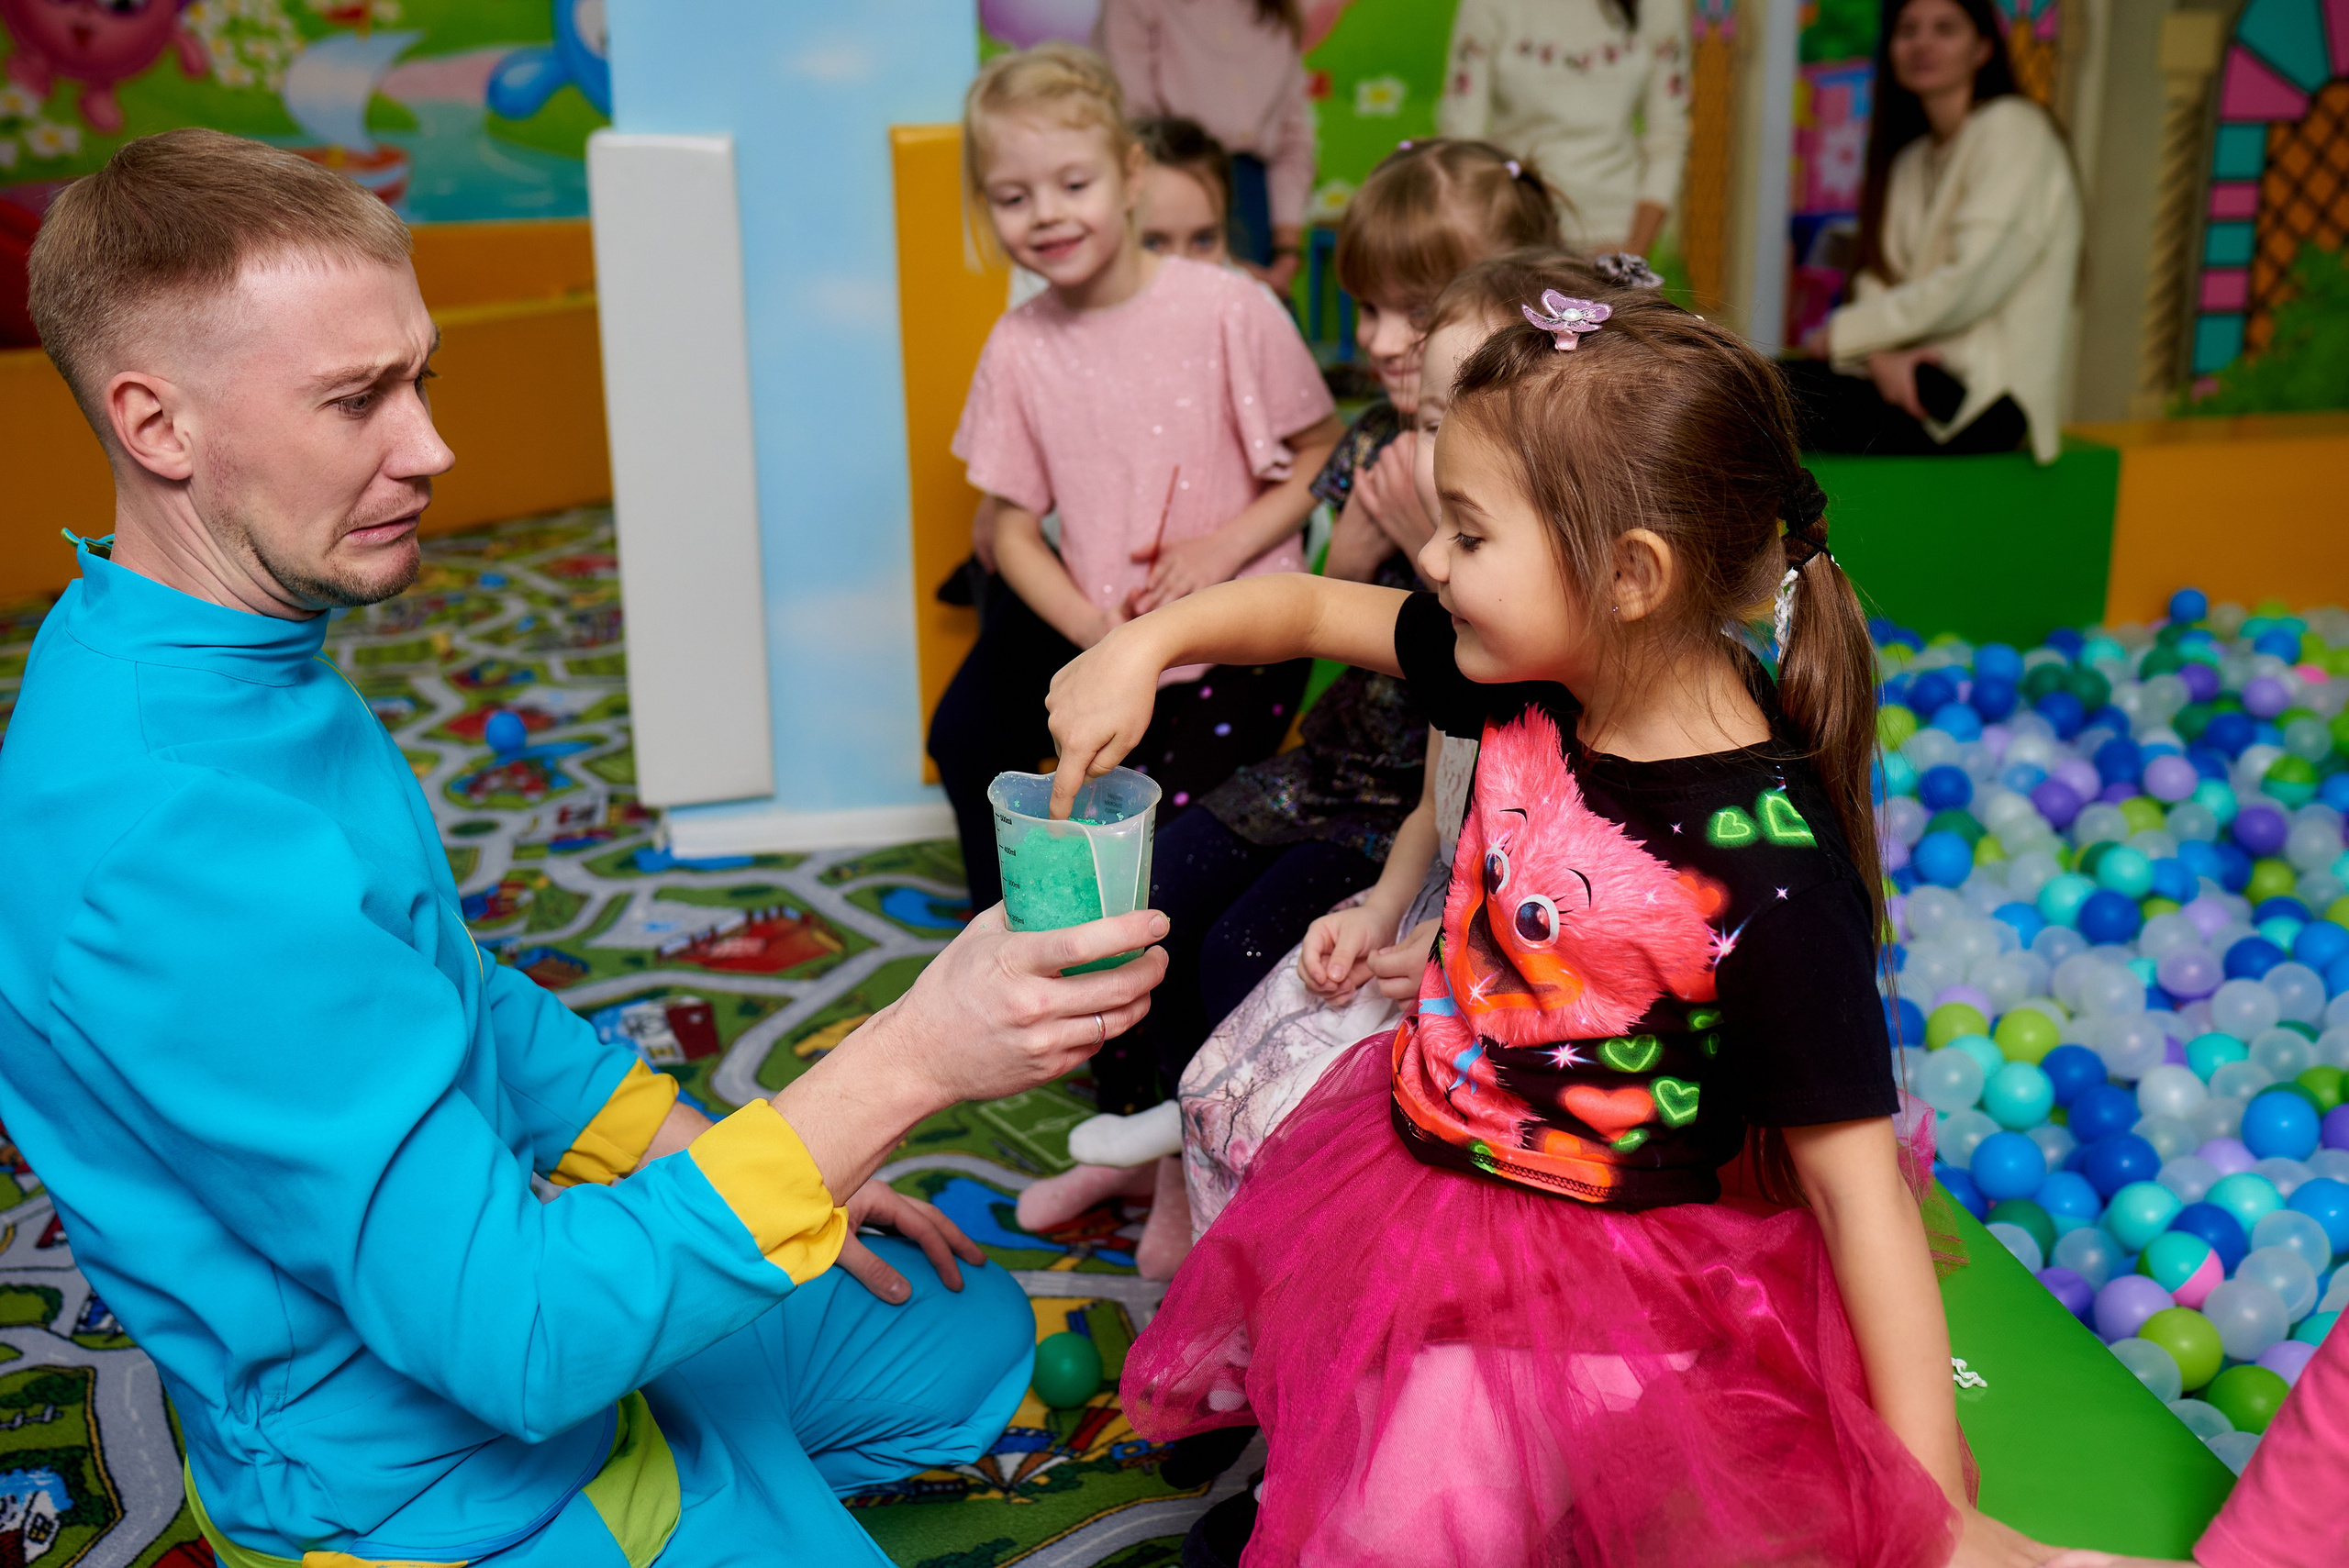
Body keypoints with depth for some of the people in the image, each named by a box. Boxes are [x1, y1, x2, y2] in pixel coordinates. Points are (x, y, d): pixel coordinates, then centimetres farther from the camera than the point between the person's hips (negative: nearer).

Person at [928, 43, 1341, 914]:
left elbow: (1325, 455, -6)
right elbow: (1014, 526, 1)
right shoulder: (1018, 347, -5)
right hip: (1105, 633, 4)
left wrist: (1222, 548, -19)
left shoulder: (1228, 310, -15)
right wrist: (1091, 625, -16)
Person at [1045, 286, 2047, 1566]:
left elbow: (1857, 1181, -23)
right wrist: (1147, 642, -11)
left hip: (1598, 1275, -7)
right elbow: (1318, 608, 6)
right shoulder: (1533, 680, -9)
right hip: (1411, 1157, 7)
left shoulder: (1770, 875, -29)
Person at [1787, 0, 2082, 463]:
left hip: (1984, 394, -7)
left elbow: (1970, 284, -15)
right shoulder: (1911, 159, 21)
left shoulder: (2013, 128, -4)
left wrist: (1841, 333, -8)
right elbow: (1878, 279, 10)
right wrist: (1881, 356, -13)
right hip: (1911, 374, 7)